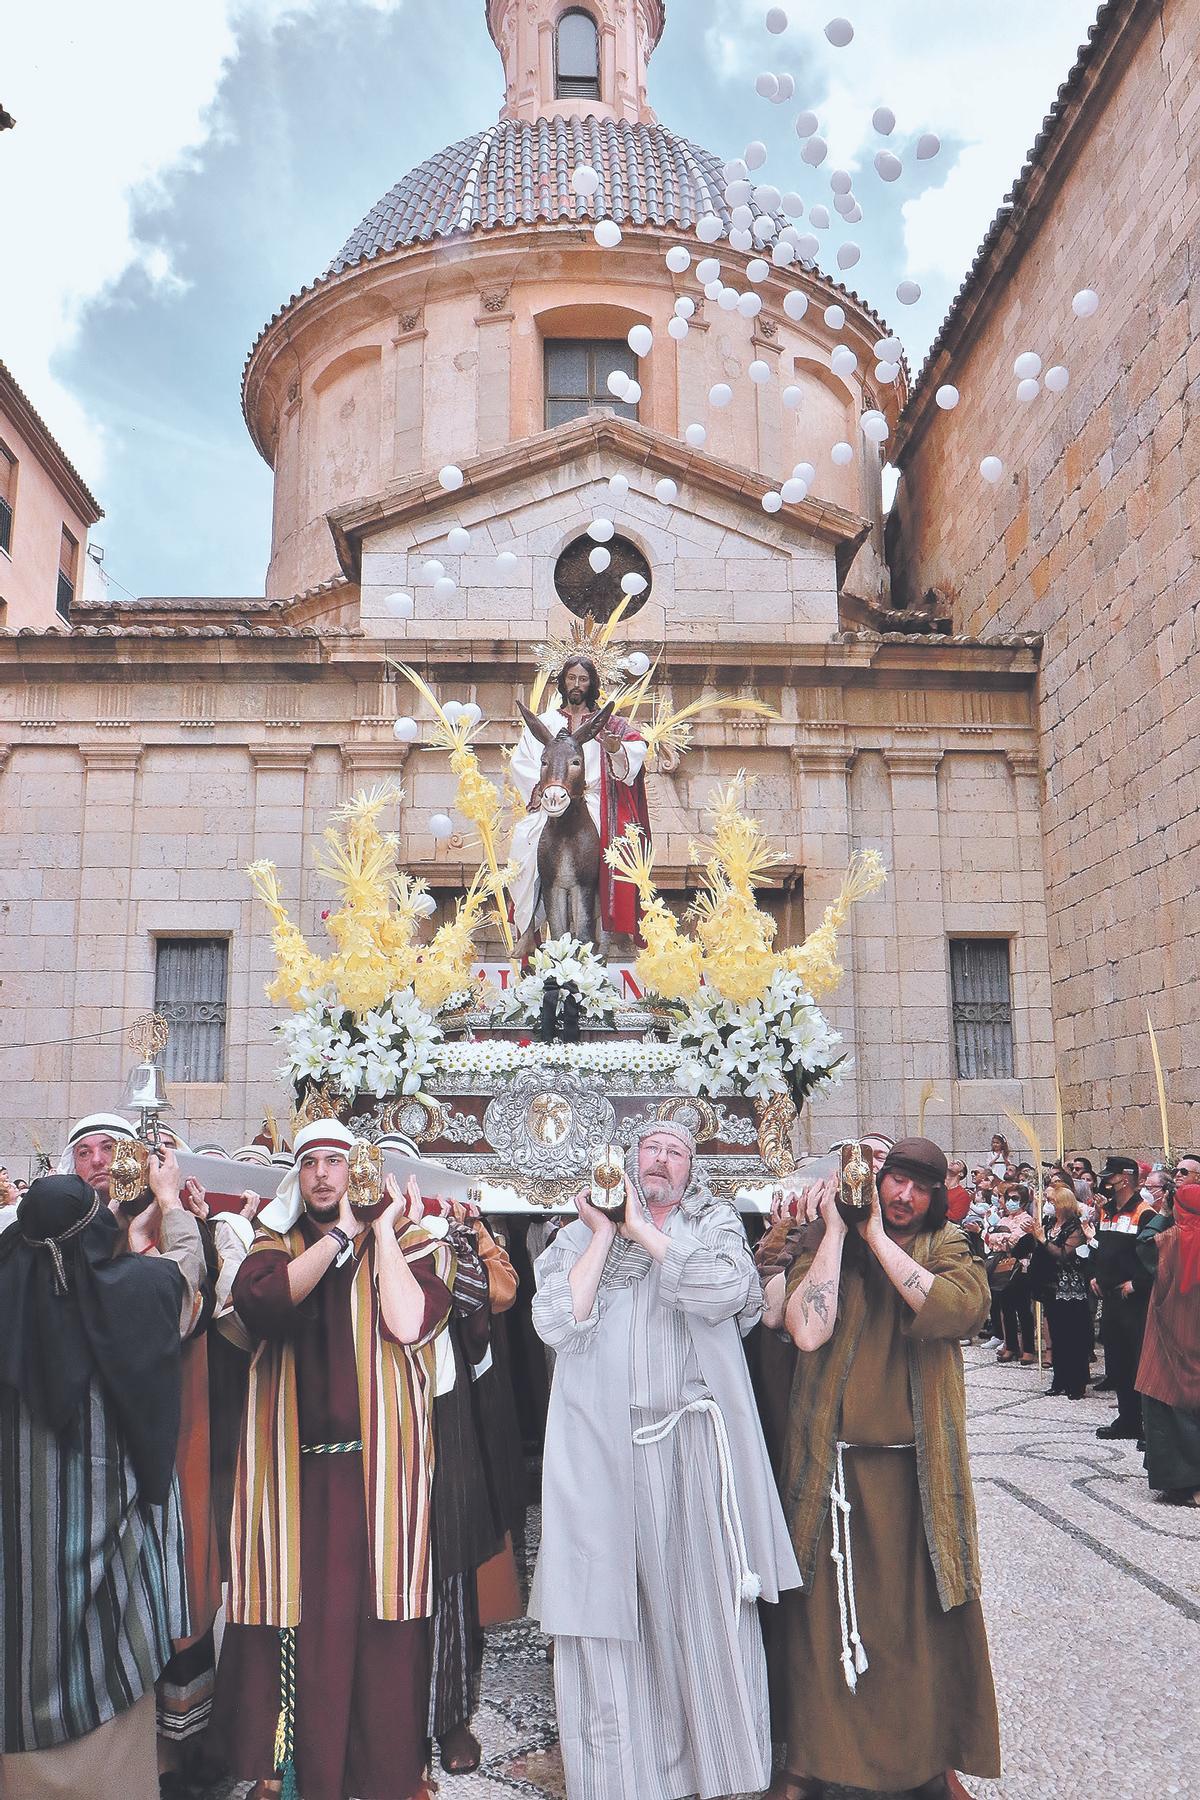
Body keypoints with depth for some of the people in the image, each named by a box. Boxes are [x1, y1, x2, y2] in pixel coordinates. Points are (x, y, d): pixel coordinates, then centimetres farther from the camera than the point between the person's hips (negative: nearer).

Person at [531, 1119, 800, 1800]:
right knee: (608, 1614, 4)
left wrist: (640, 1227, -10)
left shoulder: (715, 1224, 8)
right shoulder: (583, 1233, 10)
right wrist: (604, 1234, -7)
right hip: (603, 1449, 0)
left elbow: (725, 1291, -14)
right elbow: (557, 1322, -5)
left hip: (693, 1445, 0)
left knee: (706, 1606, 4)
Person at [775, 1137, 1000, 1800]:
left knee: (921, 1611, 11)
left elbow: (958, 1309, -21)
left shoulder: (947, 1250, 3)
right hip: (834, 1466, -1)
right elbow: (808, 1331, -18)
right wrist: (836, 1229, -15)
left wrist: (877, 1237, -18)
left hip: (917, 1470, 1)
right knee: (825, 1612, 7)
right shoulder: (827, 1245, 1)